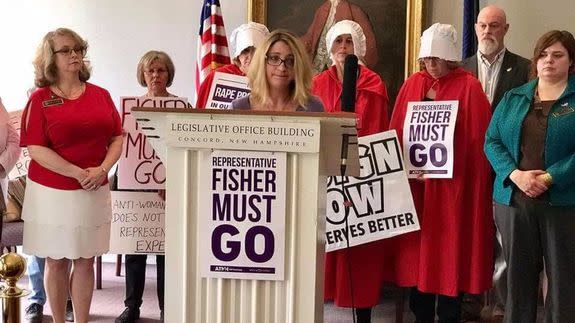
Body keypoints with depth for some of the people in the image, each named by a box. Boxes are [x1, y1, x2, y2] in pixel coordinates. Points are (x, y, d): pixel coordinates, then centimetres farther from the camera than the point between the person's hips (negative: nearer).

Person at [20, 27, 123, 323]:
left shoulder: (100, 95, 7)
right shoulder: (40, 99, -2)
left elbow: (117, 137, 8)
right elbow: (35, 149, -9)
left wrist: (102, 169, -10)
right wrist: (79, 173, -16)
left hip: (93, 192, 3)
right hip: (52, 192, -2)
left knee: (85, 261, 8)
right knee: (56, 262, 7)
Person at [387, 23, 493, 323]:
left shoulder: (468, 87, -4)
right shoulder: (412, 84, 8)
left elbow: (478, 138, -6)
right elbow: (396, 132, 8)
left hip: (453, 184, -4)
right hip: (414, 182, 4)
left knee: (449, 251, 2)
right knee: (418, 250, 9)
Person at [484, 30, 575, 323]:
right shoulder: (513, 98, 12)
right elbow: (492, 140, 4)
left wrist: (548, 178, -18)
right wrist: (515, 174, -12)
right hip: (513, 199, 3)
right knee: (518, 275, 12)